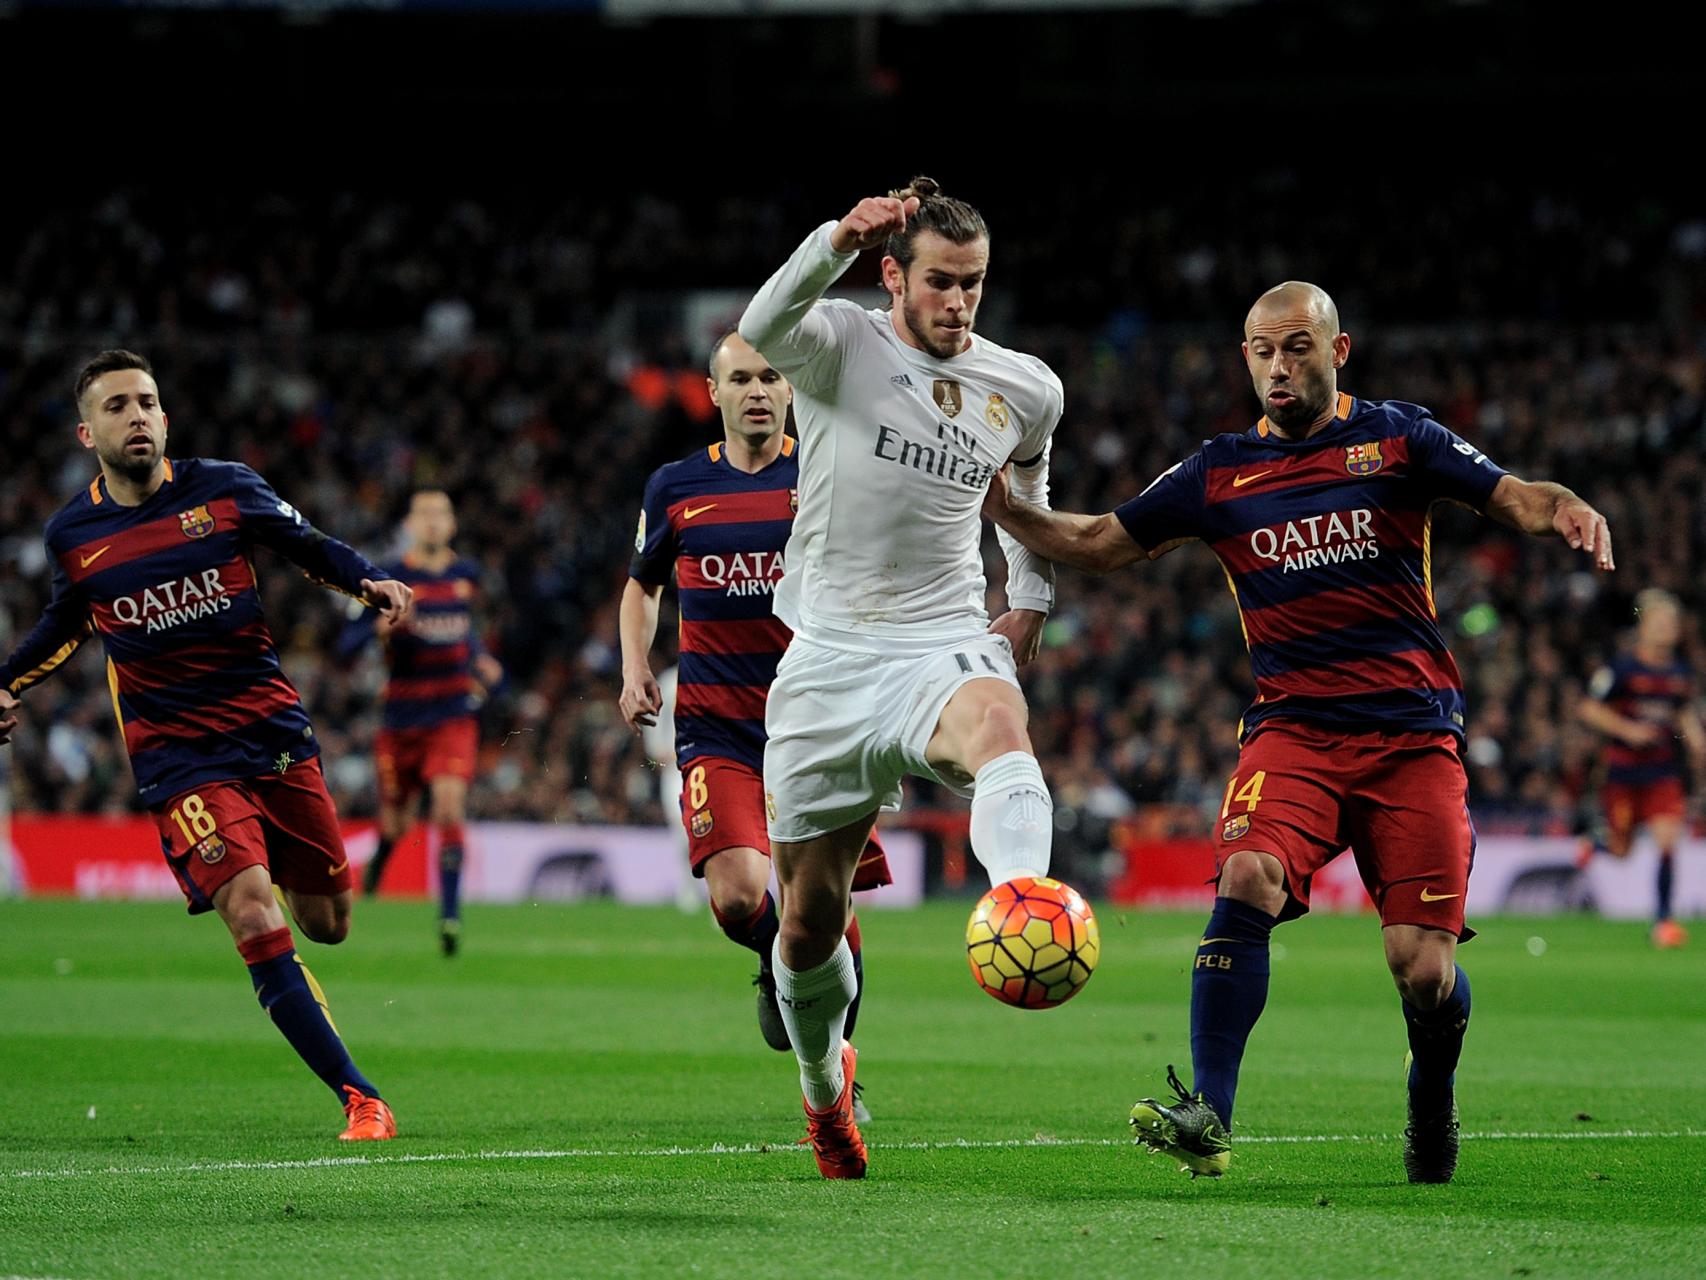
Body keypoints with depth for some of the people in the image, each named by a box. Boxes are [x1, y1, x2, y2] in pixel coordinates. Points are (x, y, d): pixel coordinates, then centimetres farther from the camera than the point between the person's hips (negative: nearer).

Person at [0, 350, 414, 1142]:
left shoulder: (225, 489, -2)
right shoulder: (71, 534, 1)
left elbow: (308, 547, 12)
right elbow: (68, 623, 21)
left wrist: (369, 583, -6)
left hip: (270, 727, 2)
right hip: (177, 756, -2)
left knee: (325, 922, 4)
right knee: (251, 912, -20)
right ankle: (359, 1099, -19)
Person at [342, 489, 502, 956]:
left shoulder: (467, 574, 7)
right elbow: (346, 645, -8)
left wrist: (480, 660, 12)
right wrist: (381, 626, -26)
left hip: (454, 713, 1)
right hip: (402, 717, -1)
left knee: (449, 803, -19)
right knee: (396, 821, 10)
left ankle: (450, 913, -20)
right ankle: (381, 855, 46)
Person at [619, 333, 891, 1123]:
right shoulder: (675, 488, 6)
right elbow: (642, 585, 22)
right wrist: (634, 670, 7)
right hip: (716, 725, 0)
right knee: (737, 896, -20)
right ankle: (778, 968, 16)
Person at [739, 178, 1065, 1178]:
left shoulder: (1027, 389, 8)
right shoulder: (841, 345, -4)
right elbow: (763, 329, -29)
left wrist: (1031, 598, 19)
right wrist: (838, 241, -46)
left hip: (945, 645, 1)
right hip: (831, 655, 0)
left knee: (998, 725, -39)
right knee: (810, 915, 6)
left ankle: (1025, 903, -69)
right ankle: (824, 1086, 36)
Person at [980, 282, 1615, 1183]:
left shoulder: (1396, 439, 5)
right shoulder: (1221, 473, 10)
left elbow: (1513, 498, 0)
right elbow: (1098, 545, 16)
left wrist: (1568, 512, -22)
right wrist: (1005, 508, 1)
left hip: (1414, 735, -1)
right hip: (1292, 729, 1)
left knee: (1422, 966, -7)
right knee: (1247, 880, -28)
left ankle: (1433, 1104, 26)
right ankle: (1208, 1117, -30)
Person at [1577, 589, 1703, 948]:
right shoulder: (1622, 669, -9)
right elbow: (1588, 709, -7)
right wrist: (1627, 730, -18)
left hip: (1664, 772, 3)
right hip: (1623, 770, -3)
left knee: (1668, 840, -13)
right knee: (1618, 850, 4)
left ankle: (1663, 919, -6)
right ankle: (1593, 845, 42)